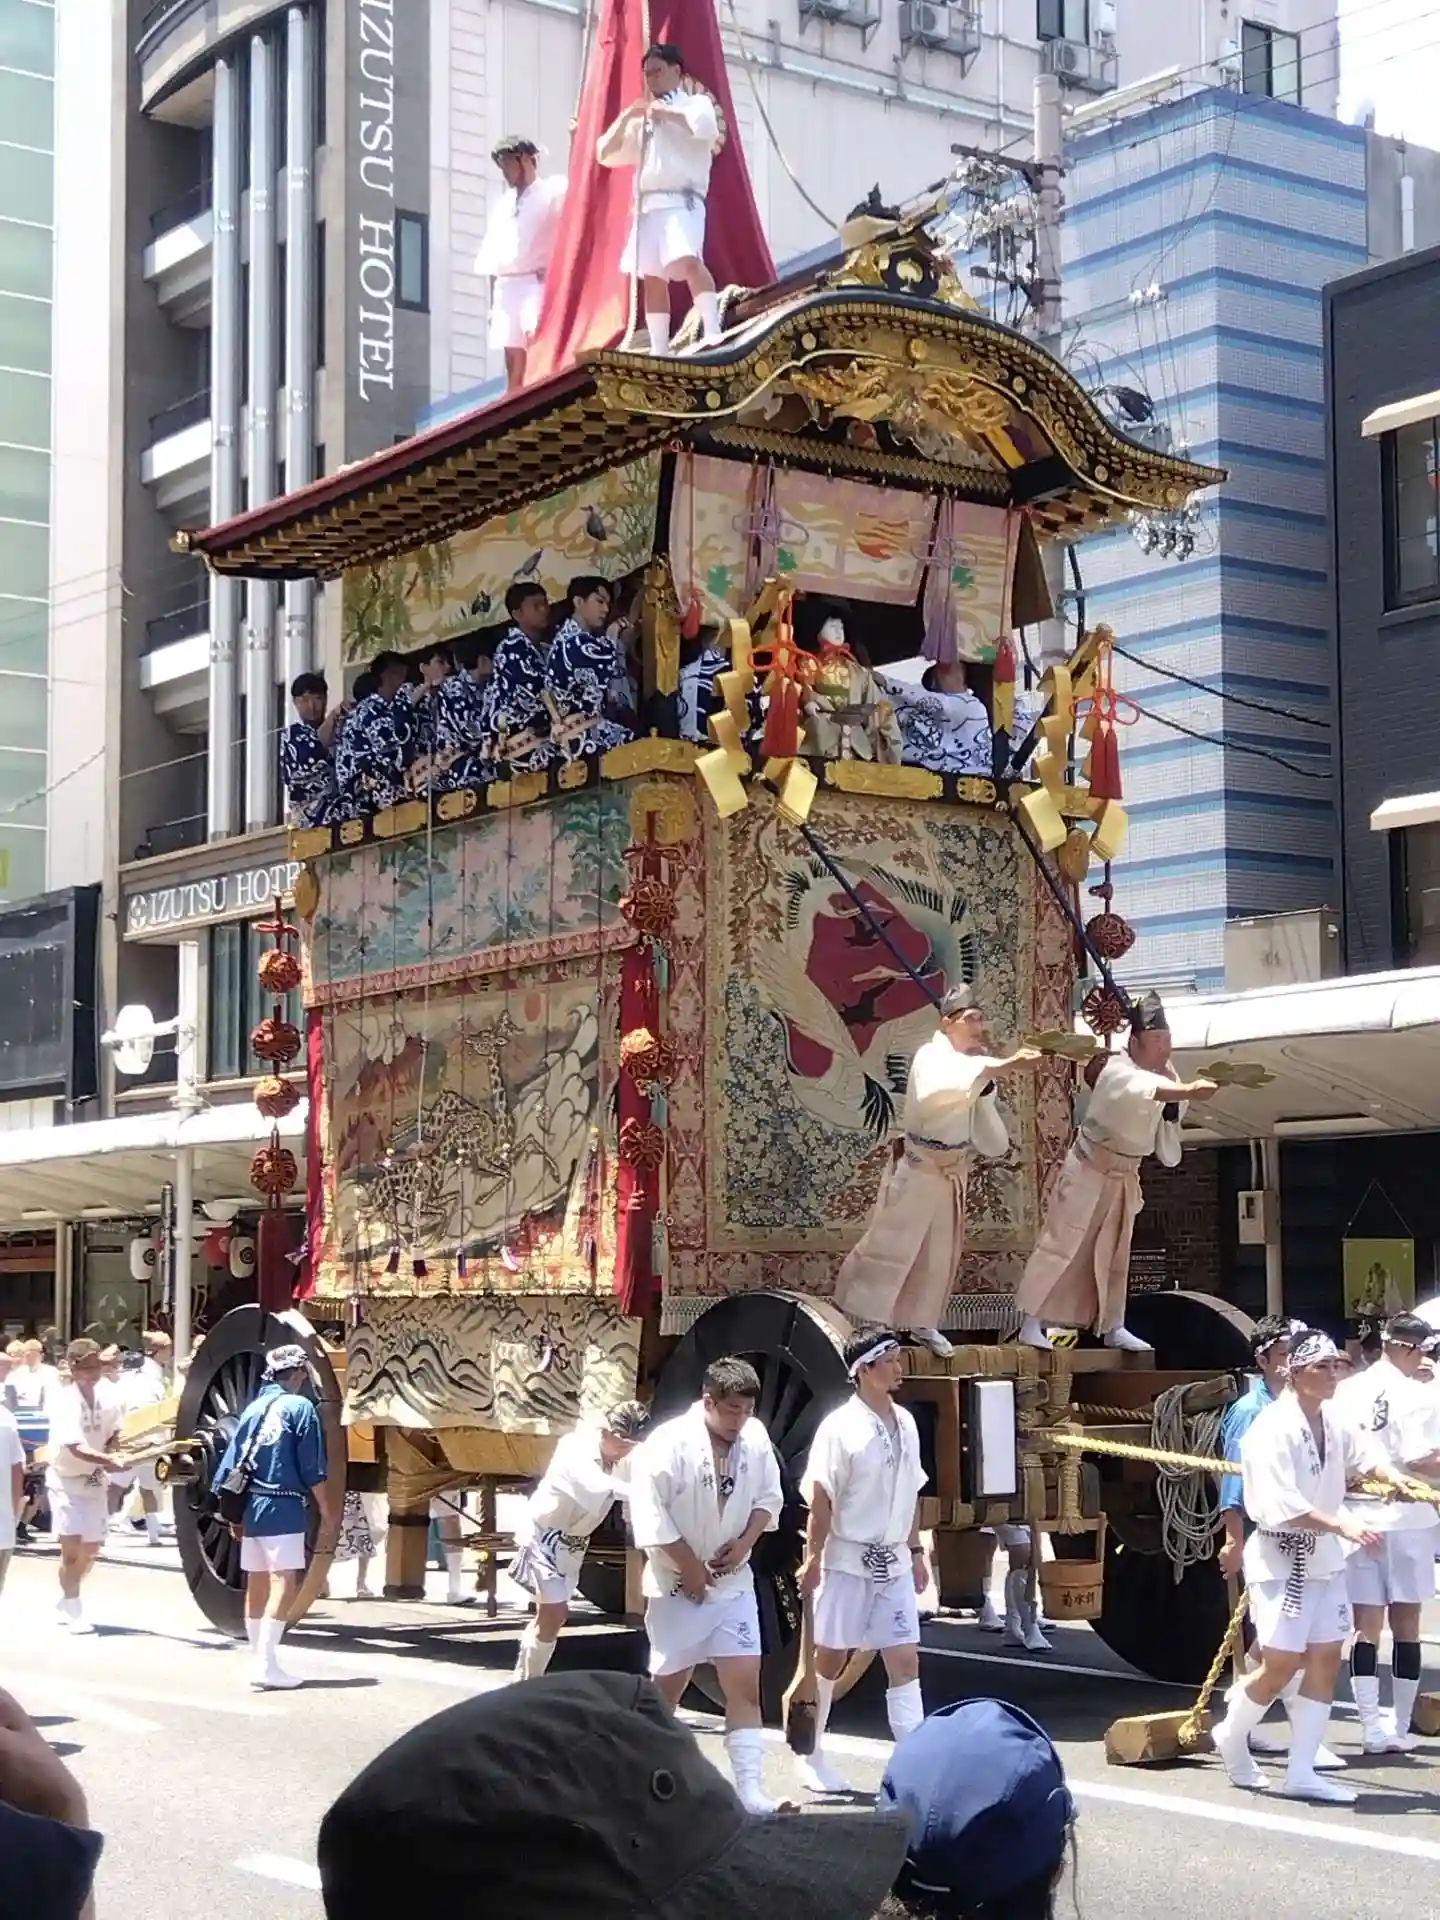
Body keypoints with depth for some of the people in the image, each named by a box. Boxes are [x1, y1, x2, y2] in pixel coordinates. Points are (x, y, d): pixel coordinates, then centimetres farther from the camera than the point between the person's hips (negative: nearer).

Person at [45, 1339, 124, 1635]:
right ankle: (73, 1610, 1)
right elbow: (75, 1448, -34)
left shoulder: (107, 1393, -7)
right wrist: (108, 1461, -47)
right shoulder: (64, 1402, -24)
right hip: (66, 1480, -6)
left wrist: (108, 1457, -11)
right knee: (71, 1547, -14)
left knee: (90, 1549, 13)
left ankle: (65, 1603, 34)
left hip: (95, 1480, 6)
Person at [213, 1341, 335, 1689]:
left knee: (256, 1583, 13)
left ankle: (259, 1659, 21)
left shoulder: (253, 1409, 11)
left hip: (251, 1506, 7)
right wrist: (325, 1509, 2)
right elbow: (312, 1468, -8)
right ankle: (266, 1664, -14)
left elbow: (232, 1464, 9)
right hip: (283, 1507, -7)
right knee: (283, 1582, -7)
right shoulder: (300, 1407, -6)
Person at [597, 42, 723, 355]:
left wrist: (666, 112, -6)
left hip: (681, 201, -7)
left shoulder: (695, 102, 9)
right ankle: (659, 352, 2)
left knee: (689, 261, -28)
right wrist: (626, 116, 10)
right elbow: (606, 154, 23)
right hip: (647, 207, 7)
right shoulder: (642, 120, 25)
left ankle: (713, 334, -32)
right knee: (652, 279, 1)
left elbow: (706, 126, -16)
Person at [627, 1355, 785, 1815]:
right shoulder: (670, 1442, -20)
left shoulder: (756, 1439, -4)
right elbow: (648, 1510, -21)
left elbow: (769, 1495, 9)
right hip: (677, 1585, -4)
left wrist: (746, 1540, -8)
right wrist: (689, 1565, -17)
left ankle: (749, 1789, -6)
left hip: (733, 1583, 4)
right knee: (668, 1685, 11)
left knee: (744, 1683, -5)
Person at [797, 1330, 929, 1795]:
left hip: (894, 1563, 5)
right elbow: (821, 1500, -12)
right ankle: (812, 1755, 24)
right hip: (848, 1561, -5)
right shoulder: (840, 1427, -12)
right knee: (830, 1659, 8)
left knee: (905, 1660, -3)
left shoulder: (905, 1423, 7)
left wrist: (915, 1551, 16)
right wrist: (812, 1558, -15)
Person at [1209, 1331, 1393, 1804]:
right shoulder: (1273, 1428, -19)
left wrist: (1388, 1475, -5)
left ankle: (1301, 1772, 11)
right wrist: (1341, 1525, -32)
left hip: (1325, 1560, 8)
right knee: (1281, 1664, -6)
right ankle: (1232, 1735, 22)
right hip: (1280, 1558, -8)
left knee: (1326, 1659, 5)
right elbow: (1282, 1505, -26)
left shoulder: (1333, 1423, 5)